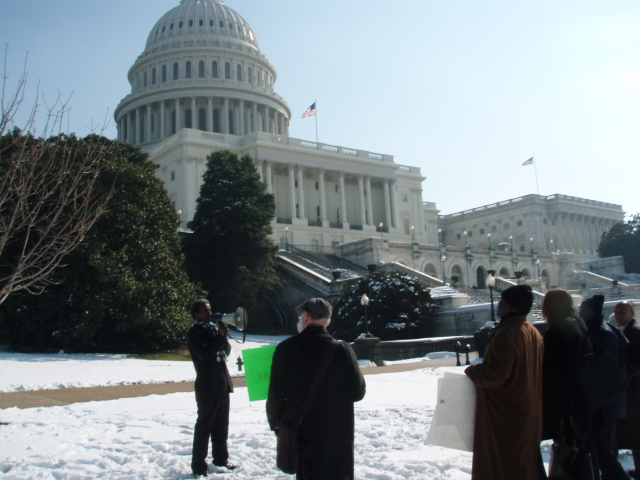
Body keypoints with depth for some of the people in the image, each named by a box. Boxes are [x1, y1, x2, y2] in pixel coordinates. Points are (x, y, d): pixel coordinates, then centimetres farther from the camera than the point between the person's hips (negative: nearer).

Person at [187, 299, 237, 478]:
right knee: (204, 425, -1)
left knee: (221, 425, 15)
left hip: (222, 384, 7)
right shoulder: (195, 332, -7)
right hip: (207, 387, -7)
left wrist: (223, 338, -7)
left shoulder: (214, 328, 13)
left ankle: (221, 458, 27)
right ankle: (198, 465, 7)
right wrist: (220, 337, -19)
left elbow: (227, 351, 12)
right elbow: (204, 353, -21)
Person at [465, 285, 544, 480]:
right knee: (526, 462, 19)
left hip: (504, 414, -9)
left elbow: (493, 377, -24)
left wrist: (472, 370, -6)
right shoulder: (533, 332, 7)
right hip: (530, 412, 9)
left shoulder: (506, 334, -22)